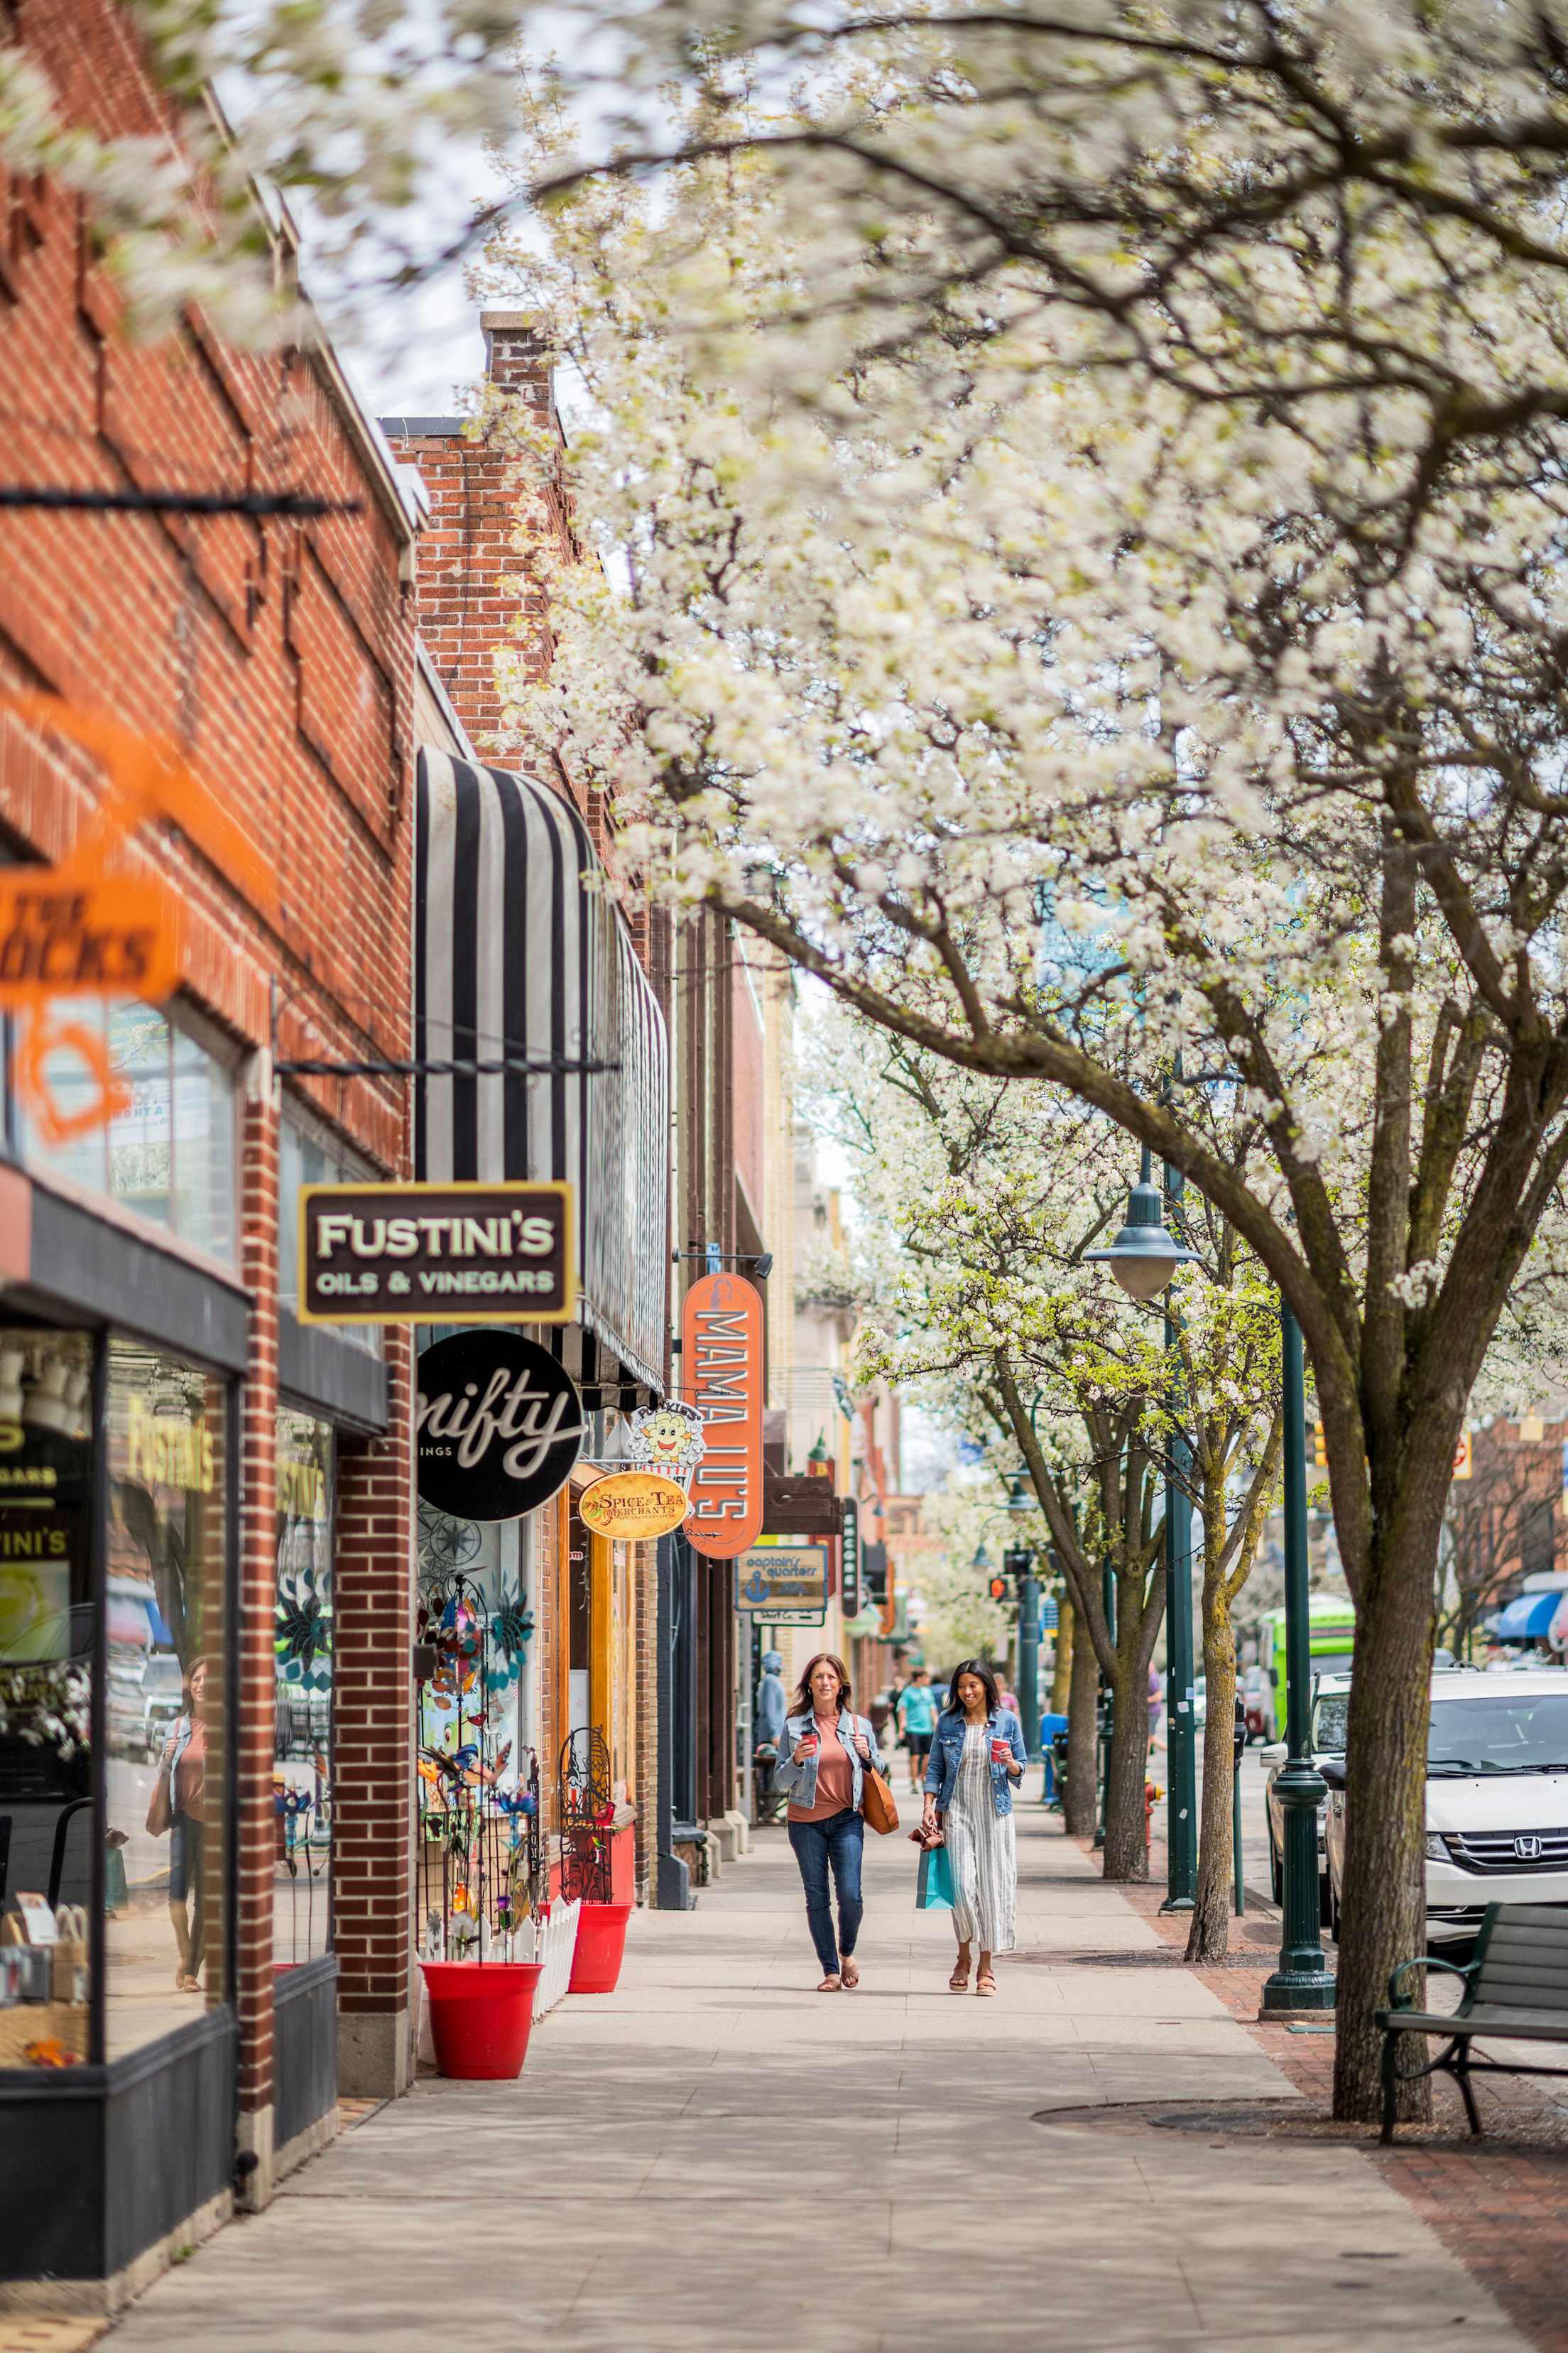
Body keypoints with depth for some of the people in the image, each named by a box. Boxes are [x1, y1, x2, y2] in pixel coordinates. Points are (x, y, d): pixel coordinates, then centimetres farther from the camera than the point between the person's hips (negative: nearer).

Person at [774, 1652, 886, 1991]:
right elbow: (782, 1781, 4)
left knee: (850, 1894, -10)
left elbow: (877, 1773, 17)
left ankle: (847, 1953, 18)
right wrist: (796, 1760, -14)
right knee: (817, 1898, 1)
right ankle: (831, 1971, 9)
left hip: (847, 1819, 0)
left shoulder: (858, 1725, 7)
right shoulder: (794, 1725, 3)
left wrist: (867, 1756, -3)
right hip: (806, 1821, 0)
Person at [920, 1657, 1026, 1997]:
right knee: (962, 1885, -10)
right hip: (956, 1812, 0)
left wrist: (1011, 1764, -13)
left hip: (994, 1813, 0)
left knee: (992, 1884, -2)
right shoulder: (947, 1722, 6)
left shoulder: (1007, 1721, 5)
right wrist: (929, 1805, -3)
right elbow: (935, 1768, 8)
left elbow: (1021, 1768, 10)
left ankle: (986, 1967, 7)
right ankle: (963, 1959, 9)